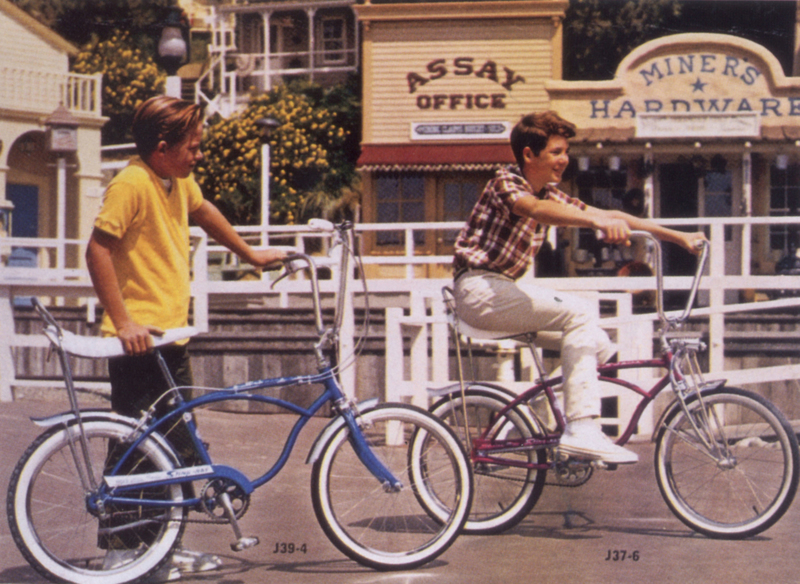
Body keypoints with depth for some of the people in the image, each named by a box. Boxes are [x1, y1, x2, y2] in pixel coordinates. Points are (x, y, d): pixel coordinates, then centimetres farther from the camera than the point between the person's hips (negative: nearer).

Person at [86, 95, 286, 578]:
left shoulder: (179, 179, 10)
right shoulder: (132, 183, -16)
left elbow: (203, 211, 31)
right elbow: (98, 250, -21)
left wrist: (249, 253, 40)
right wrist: (123, 321, -24)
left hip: (172, 337, 9)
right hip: (139, 340, -9)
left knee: (180, 448, 12)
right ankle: (122, 549, 7)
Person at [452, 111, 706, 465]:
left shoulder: (550, 195, 12)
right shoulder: (505, 182, -13)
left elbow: (611, 215, 11)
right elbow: (534, 208, -37)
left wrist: (679, 237, 5)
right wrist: (599, 221, -53)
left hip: (503, 291, 9)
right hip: (479, 290, -9)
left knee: (597, 343, 1)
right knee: (578, 315, -22)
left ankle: (579, 434, 9)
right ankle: (582, 431, -26)